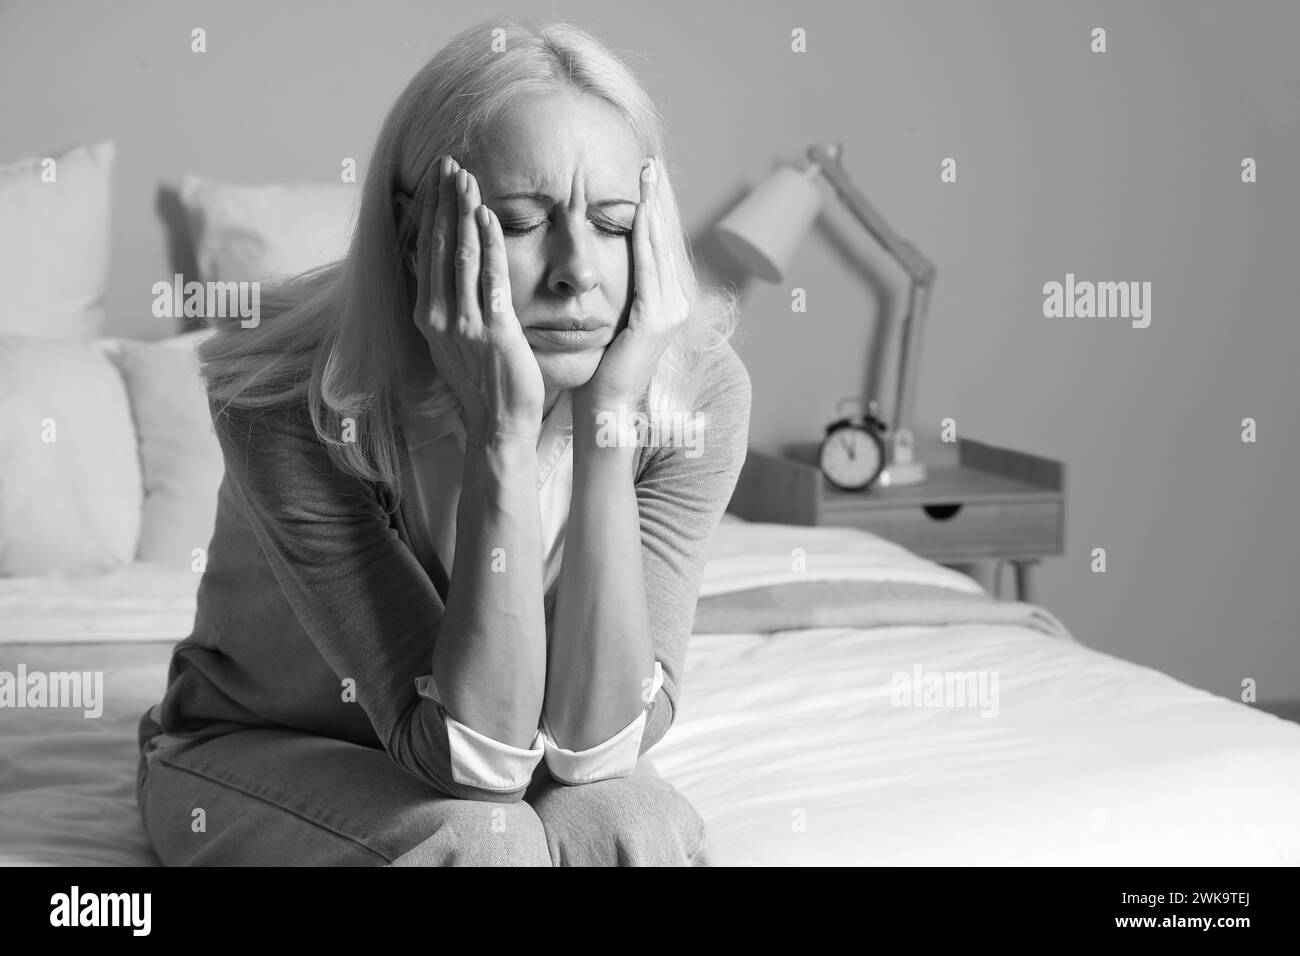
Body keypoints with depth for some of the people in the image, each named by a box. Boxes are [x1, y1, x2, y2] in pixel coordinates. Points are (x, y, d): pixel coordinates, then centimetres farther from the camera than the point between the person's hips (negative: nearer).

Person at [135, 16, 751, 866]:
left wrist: (608, 414, -34)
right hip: (265, 755, -2)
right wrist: (503, 428, -39)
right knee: (482, 843, -32)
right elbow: (476, 753, -32)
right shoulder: (289, 402, -29)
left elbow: (590, 742, -27)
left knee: (636, 829, -31)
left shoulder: (696, 393, -21)